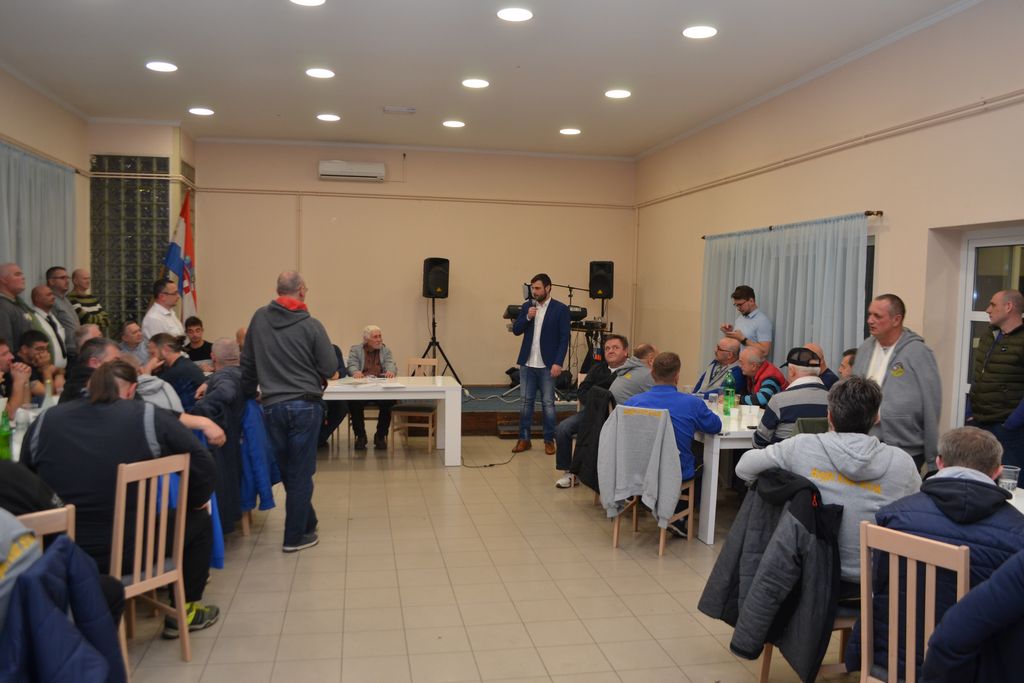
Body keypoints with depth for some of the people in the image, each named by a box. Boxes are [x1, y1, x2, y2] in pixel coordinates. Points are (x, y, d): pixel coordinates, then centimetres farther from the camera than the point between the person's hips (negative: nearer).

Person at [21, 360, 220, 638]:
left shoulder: (44, 421, 0)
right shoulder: (150, 417, -10)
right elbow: (204, 468, -9)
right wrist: (195, 502, 11)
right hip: (131, 553, -4)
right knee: (198, 520, 22)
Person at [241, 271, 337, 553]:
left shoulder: (259, 318, 1)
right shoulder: (311, 325, -10)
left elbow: (247, 362, 10)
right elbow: (331, 369, -7)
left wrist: (249, 392, 24)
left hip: (272, 406, 4)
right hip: (305, 405, -4)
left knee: (288, 471, 17)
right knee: (301, 473, 5)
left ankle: (307, 524, 30)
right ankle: (295, 536, 10)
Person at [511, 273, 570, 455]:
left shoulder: (560, 309, -4)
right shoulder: (527, 306, 9)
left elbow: (564, 339, -7)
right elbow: (516, 330, 6)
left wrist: (558, 363, -14)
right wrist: (527, 317, -11)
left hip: (547, 365, -4)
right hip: (527, 363, 4)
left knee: (548, 403, 2)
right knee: (526, 402, 8)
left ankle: (549, 441, 12)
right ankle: (524, 439, 16)